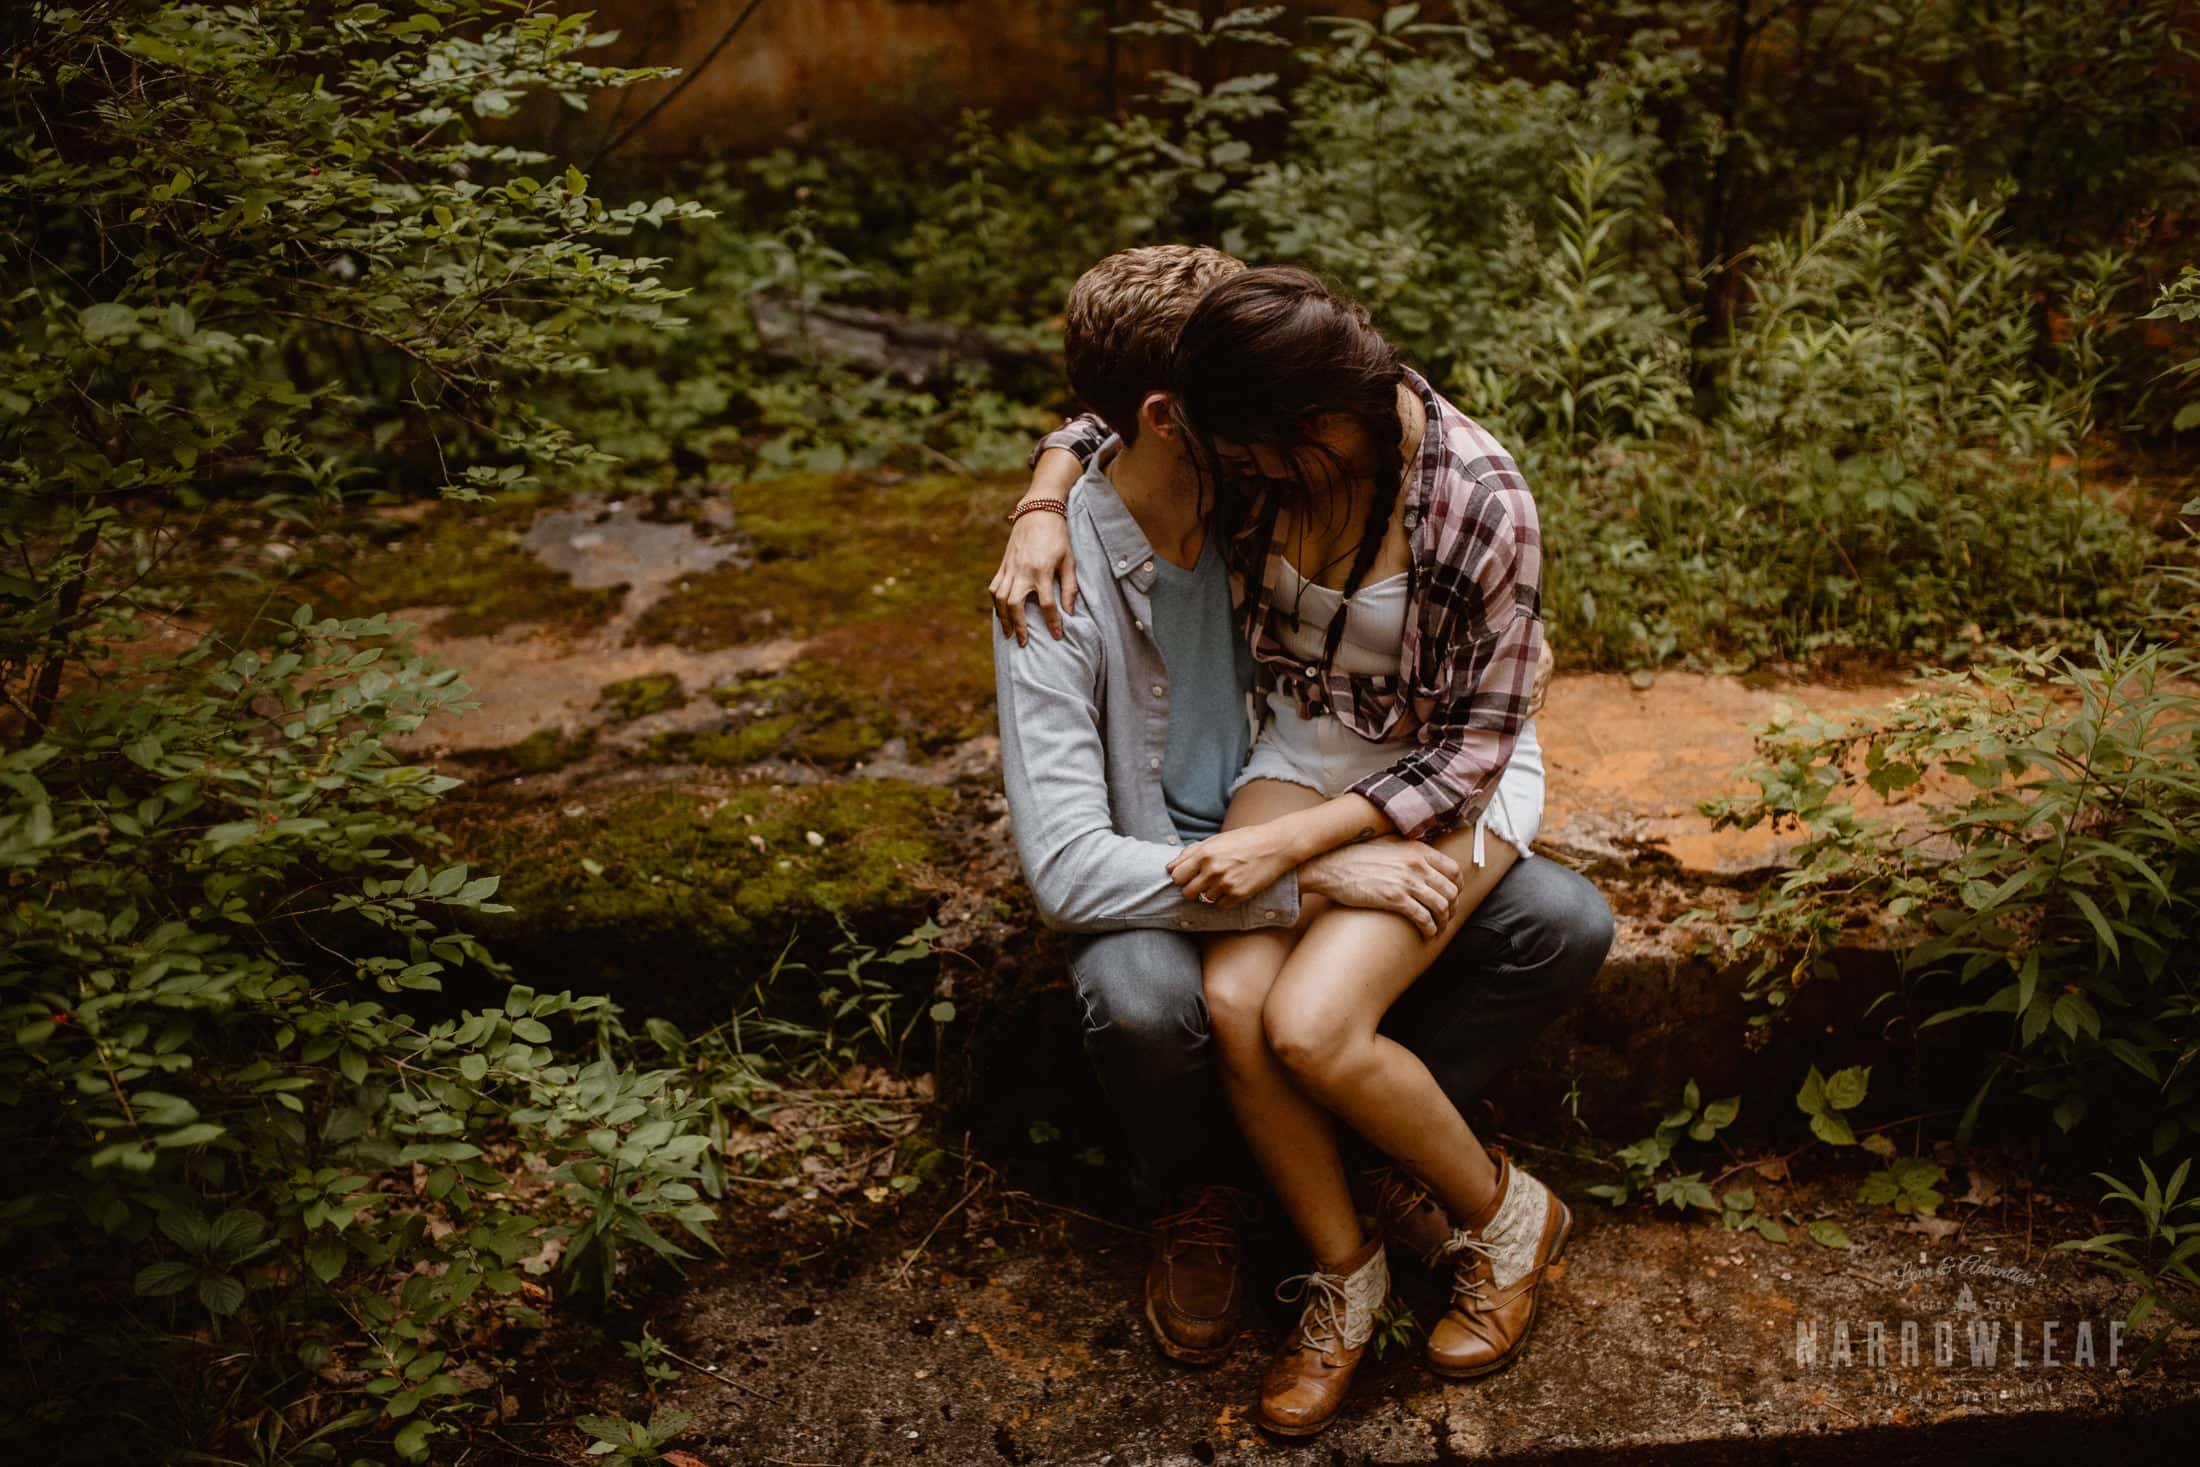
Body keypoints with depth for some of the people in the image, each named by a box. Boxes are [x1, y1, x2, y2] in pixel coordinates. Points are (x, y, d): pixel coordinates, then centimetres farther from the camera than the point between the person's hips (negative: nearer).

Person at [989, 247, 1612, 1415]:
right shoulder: (1062, 588, -25)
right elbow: (1065, 869, -32)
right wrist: (1313, 878, -35)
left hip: (1291, 830, 5)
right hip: (1158, 878, -4)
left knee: (1565, 923, -13)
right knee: (1142, 1000, -39)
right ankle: (1192, 1200, -3)